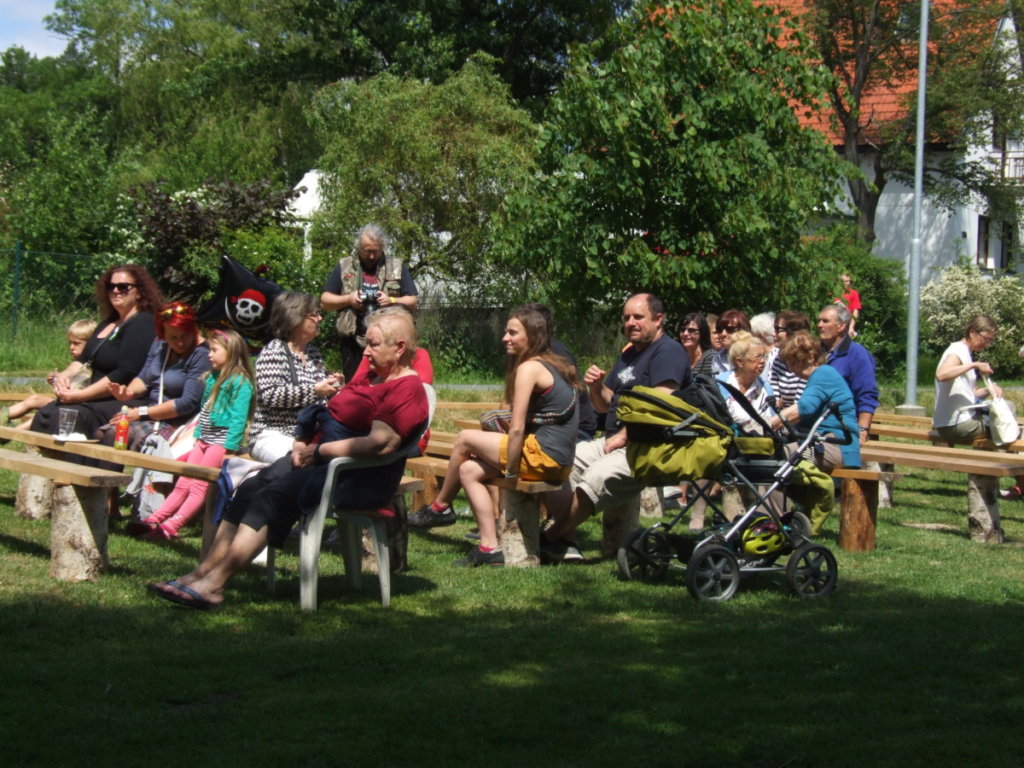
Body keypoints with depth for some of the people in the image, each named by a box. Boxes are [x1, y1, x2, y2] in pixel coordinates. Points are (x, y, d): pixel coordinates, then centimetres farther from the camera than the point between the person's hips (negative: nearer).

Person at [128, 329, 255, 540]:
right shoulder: (213, 378, 19)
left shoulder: (240, 382, -10)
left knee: (198, 486, -14)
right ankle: (154, 520, -6)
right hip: (204, 438, 9)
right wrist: (198, 436, 14)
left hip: (222, 440, -9)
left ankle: (171, 527, -22)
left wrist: (229, 448, -20)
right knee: (182, 484, 1)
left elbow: (238, 419, -16)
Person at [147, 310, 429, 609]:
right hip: (322, 460, 10)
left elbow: (381, 443, -24)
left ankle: (214, 585, -27)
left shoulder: (408, 388, -11)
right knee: (250, 489, -10)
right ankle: (202, 573, -15)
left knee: (273, 497, -24)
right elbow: (334, 417, 25)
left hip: (362, 478, -9)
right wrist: (303, 442, 3)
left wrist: (319, 451, -18)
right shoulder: (368, 377, 21)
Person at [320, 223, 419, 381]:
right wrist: (348, 299, -6)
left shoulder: (397, 267, 9)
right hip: (354, 342, 1)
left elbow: (413, 302, 9)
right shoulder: (344, 266, 11)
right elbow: (325, 301, 11)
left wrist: (392, 300, -10)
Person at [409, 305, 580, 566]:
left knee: (465, 439, 3)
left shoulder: (530, 368, -11)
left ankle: (440, 506, 21)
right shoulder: (554, 365, 17)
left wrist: (510, 471, -9)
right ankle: (490, 547, 4)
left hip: (542, 457, -9)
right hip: (559, 463, 9)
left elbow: (517, 429, -16)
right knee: (469, 471, 11)